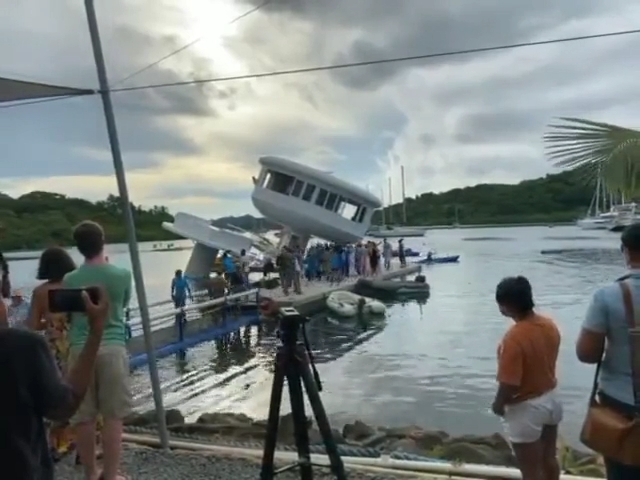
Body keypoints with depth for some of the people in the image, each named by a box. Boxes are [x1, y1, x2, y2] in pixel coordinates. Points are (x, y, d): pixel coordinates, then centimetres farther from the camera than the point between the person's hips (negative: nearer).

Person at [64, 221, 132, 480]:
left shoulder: (70, 280, 0)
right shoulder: (121, 275, -4)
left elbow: (68, 314, 10)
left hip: (80, 350, 2)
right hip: (112, 348, -2)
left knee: (83, 417, 10)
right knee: (113, 417, 5)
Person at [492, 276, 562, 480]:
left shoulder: (514, 338, -31)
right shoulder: (549, 325, -6)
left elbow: (509, 385, -27)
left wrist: (498, 405, -7)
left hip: (526, 409, -8)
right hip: (551, 399, 8)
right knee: (549, 458, 27)